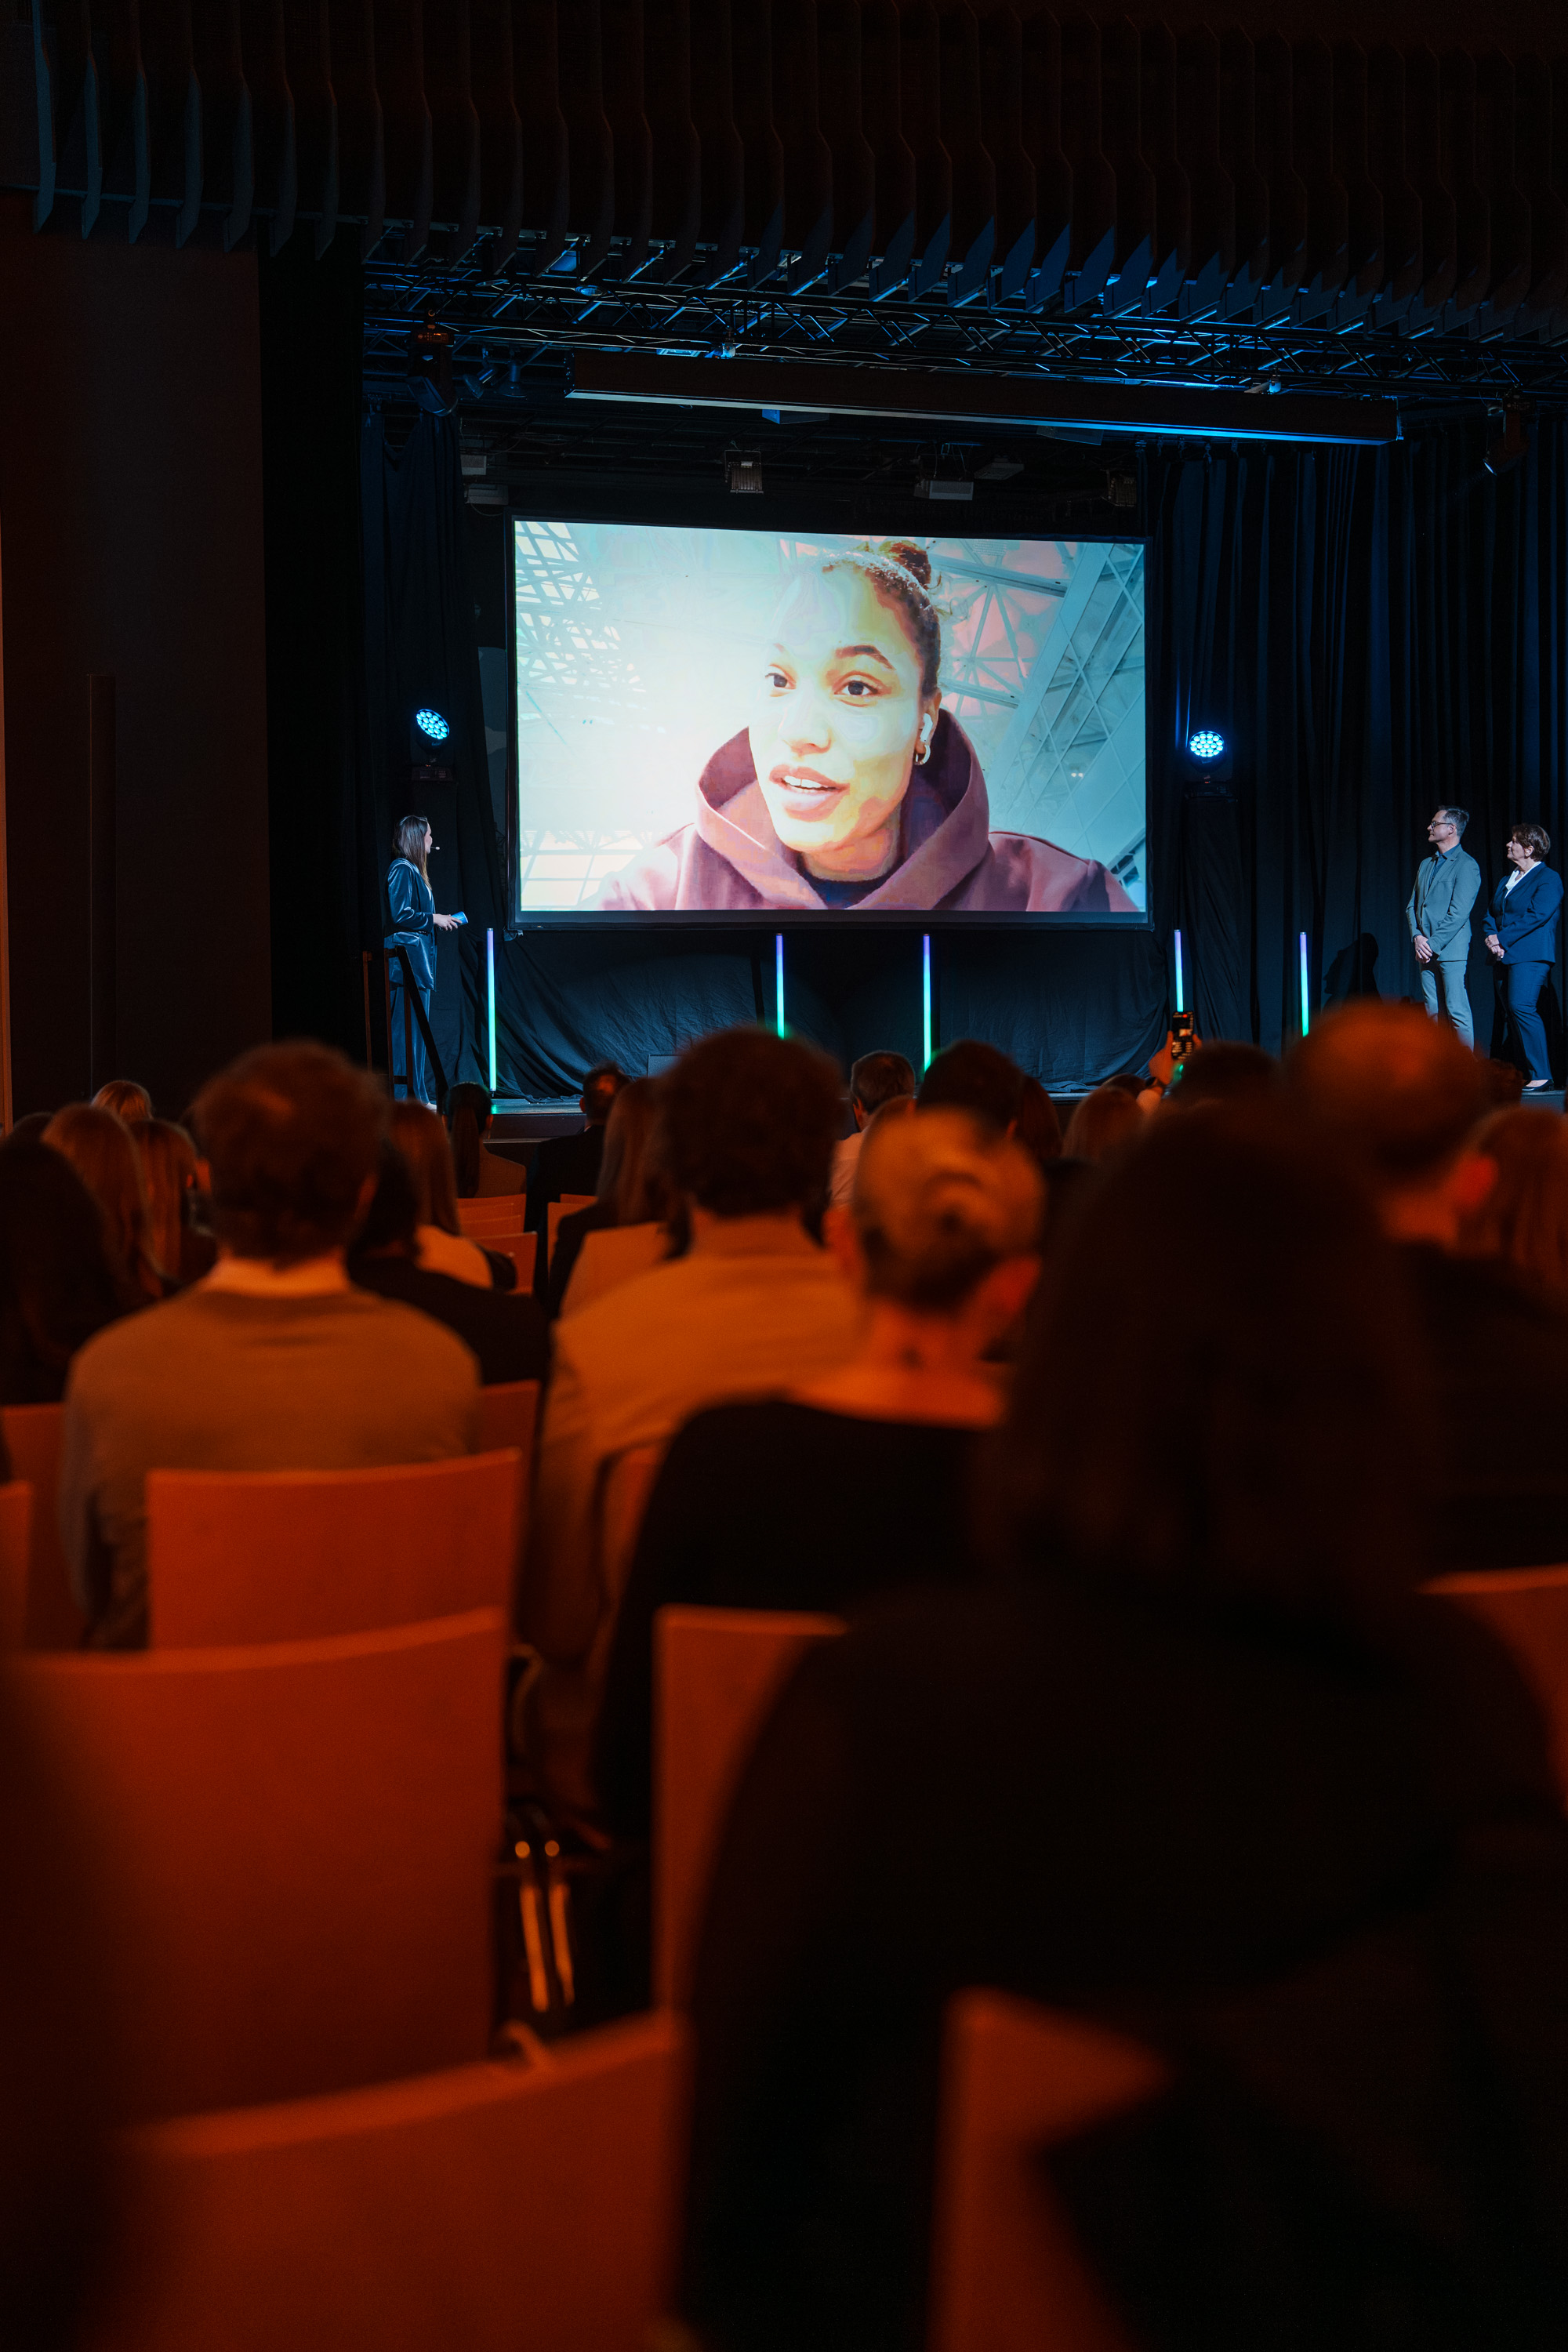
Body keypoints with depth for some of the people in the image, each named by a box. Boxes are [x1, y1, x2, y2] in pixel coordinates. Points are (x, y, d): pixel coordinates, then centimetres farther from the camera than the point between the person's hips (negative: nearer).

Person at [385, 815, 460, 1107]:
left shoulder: (412, 871, 19)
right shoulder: (402, 870, -11)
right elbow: (400, 914, -19)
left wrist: (439, 920, 15)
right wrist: (433, 919, -11)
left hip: (417, 961, 11)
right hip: (407, 959, -11)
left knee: (416, 1027, 10)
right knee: (408, 1026, -10)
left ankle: (416, 1095, 12)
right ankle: (406, 1094, -9)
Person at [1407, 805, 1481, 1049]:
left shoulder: (1467, 866, -7)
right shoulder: (1426, 864, 18)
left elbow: (1458, 913, -13)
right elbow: (1412, 906, 16)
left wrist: (1432, 943, -14)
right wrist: (1417, 937, -2)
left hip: (1451, 949, -7)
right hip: (1426, 949, 7)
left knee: (1457, 1011, -9)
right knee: (1433, 1011, 7)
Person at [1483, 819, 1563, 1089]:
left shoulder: (1548, 879, -3)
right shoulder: (1505, 881, 22)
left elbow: (1537, 915, -14)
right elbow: (1492, 915, 18)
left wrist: (1502, 938, -15)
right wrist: (1491, 939, -4)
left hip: (1530, 954, -8)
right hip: (1506, 956, 8)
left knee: (1521, 1007, -21)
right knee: (1513, 1011, 3)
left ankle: (1541, 1074, -18)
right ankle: (1533, 1071, 7)